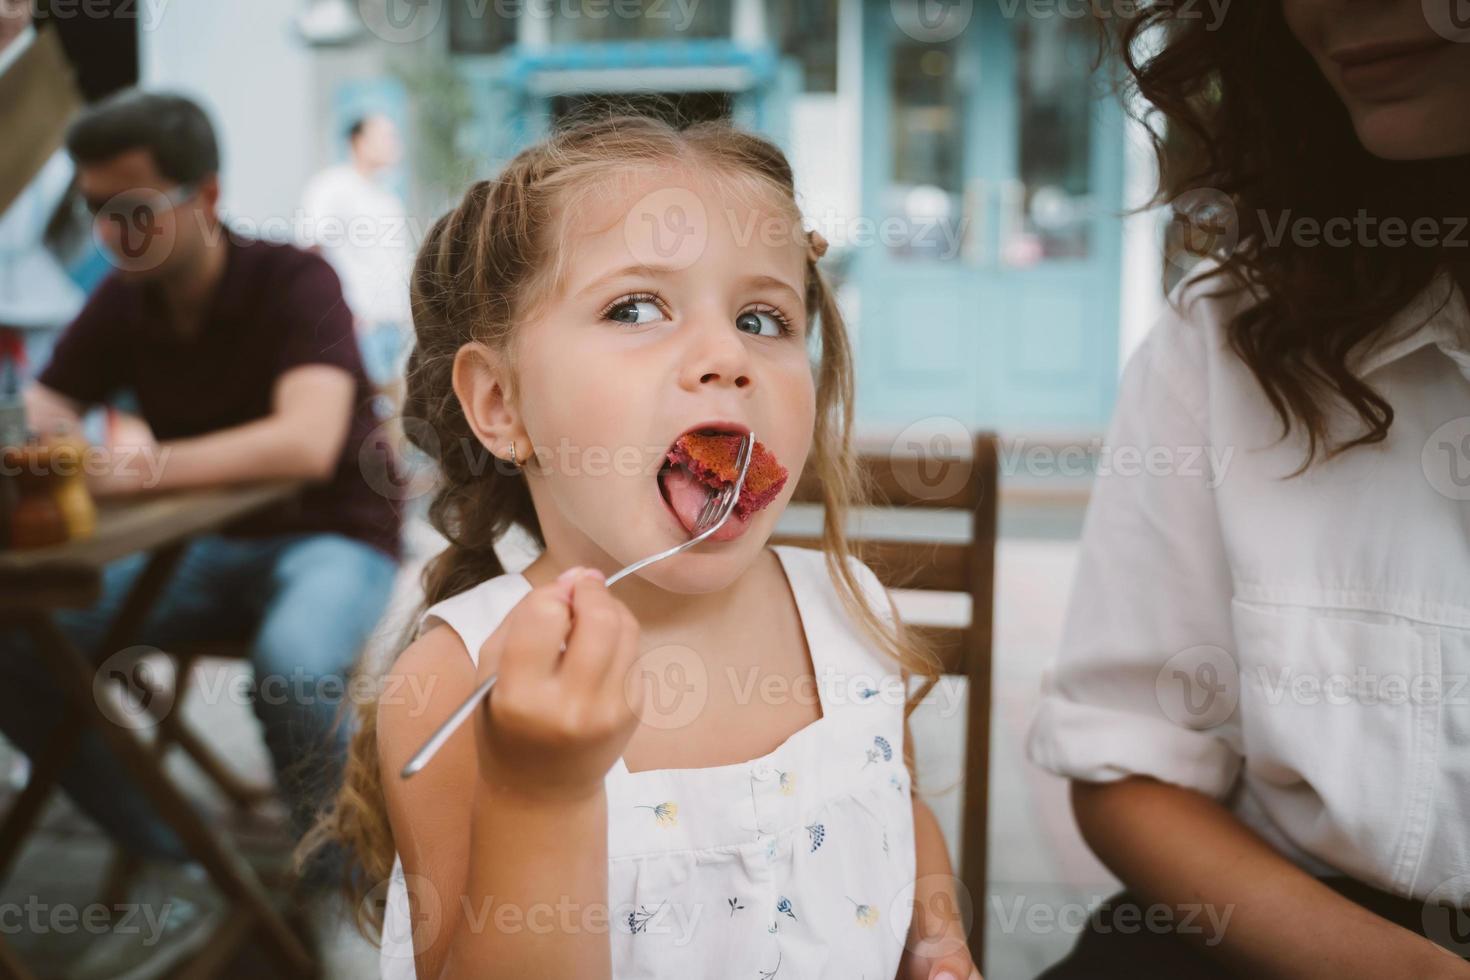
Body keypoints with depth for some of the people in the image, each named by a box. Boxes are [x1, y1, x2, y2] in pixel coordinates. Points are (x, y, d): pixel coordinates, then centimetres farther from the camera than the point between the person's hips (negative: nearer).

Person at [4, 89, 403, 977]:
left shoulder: (294, 283, -15)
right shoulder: (120, 306, 2)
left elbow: (308, 443, -31)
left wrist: (149, 465, -45)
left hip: (331, 540, -5)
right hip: (204, 548, 6)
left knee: (292, 666, -38)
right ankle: (171, 870, 0)